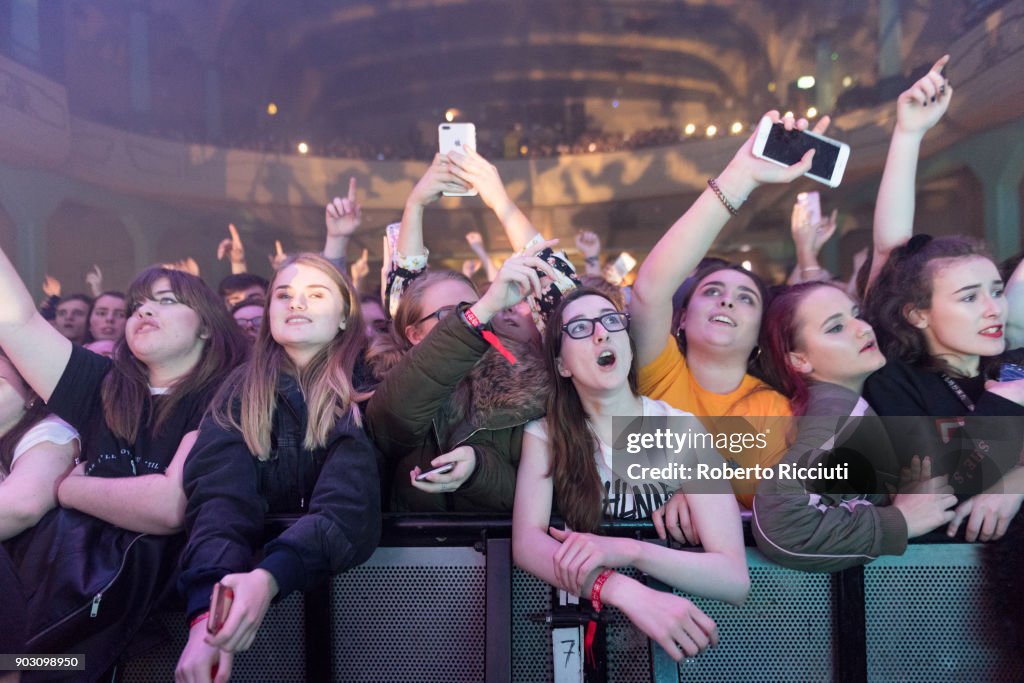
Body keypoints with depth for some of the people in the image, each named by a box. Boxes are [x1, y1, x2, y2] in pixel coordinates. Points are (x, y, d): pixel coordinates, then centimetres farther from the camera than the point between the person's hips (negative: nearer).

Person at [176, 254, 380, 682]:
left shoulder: (366, 386, -8)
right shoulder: (240, 391, -1)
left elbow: (350, 498, -22)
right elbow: (220, 495, -16)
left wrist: (268, 577, -37)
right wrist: (207, 611, -31)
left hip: (339, 572, 0)